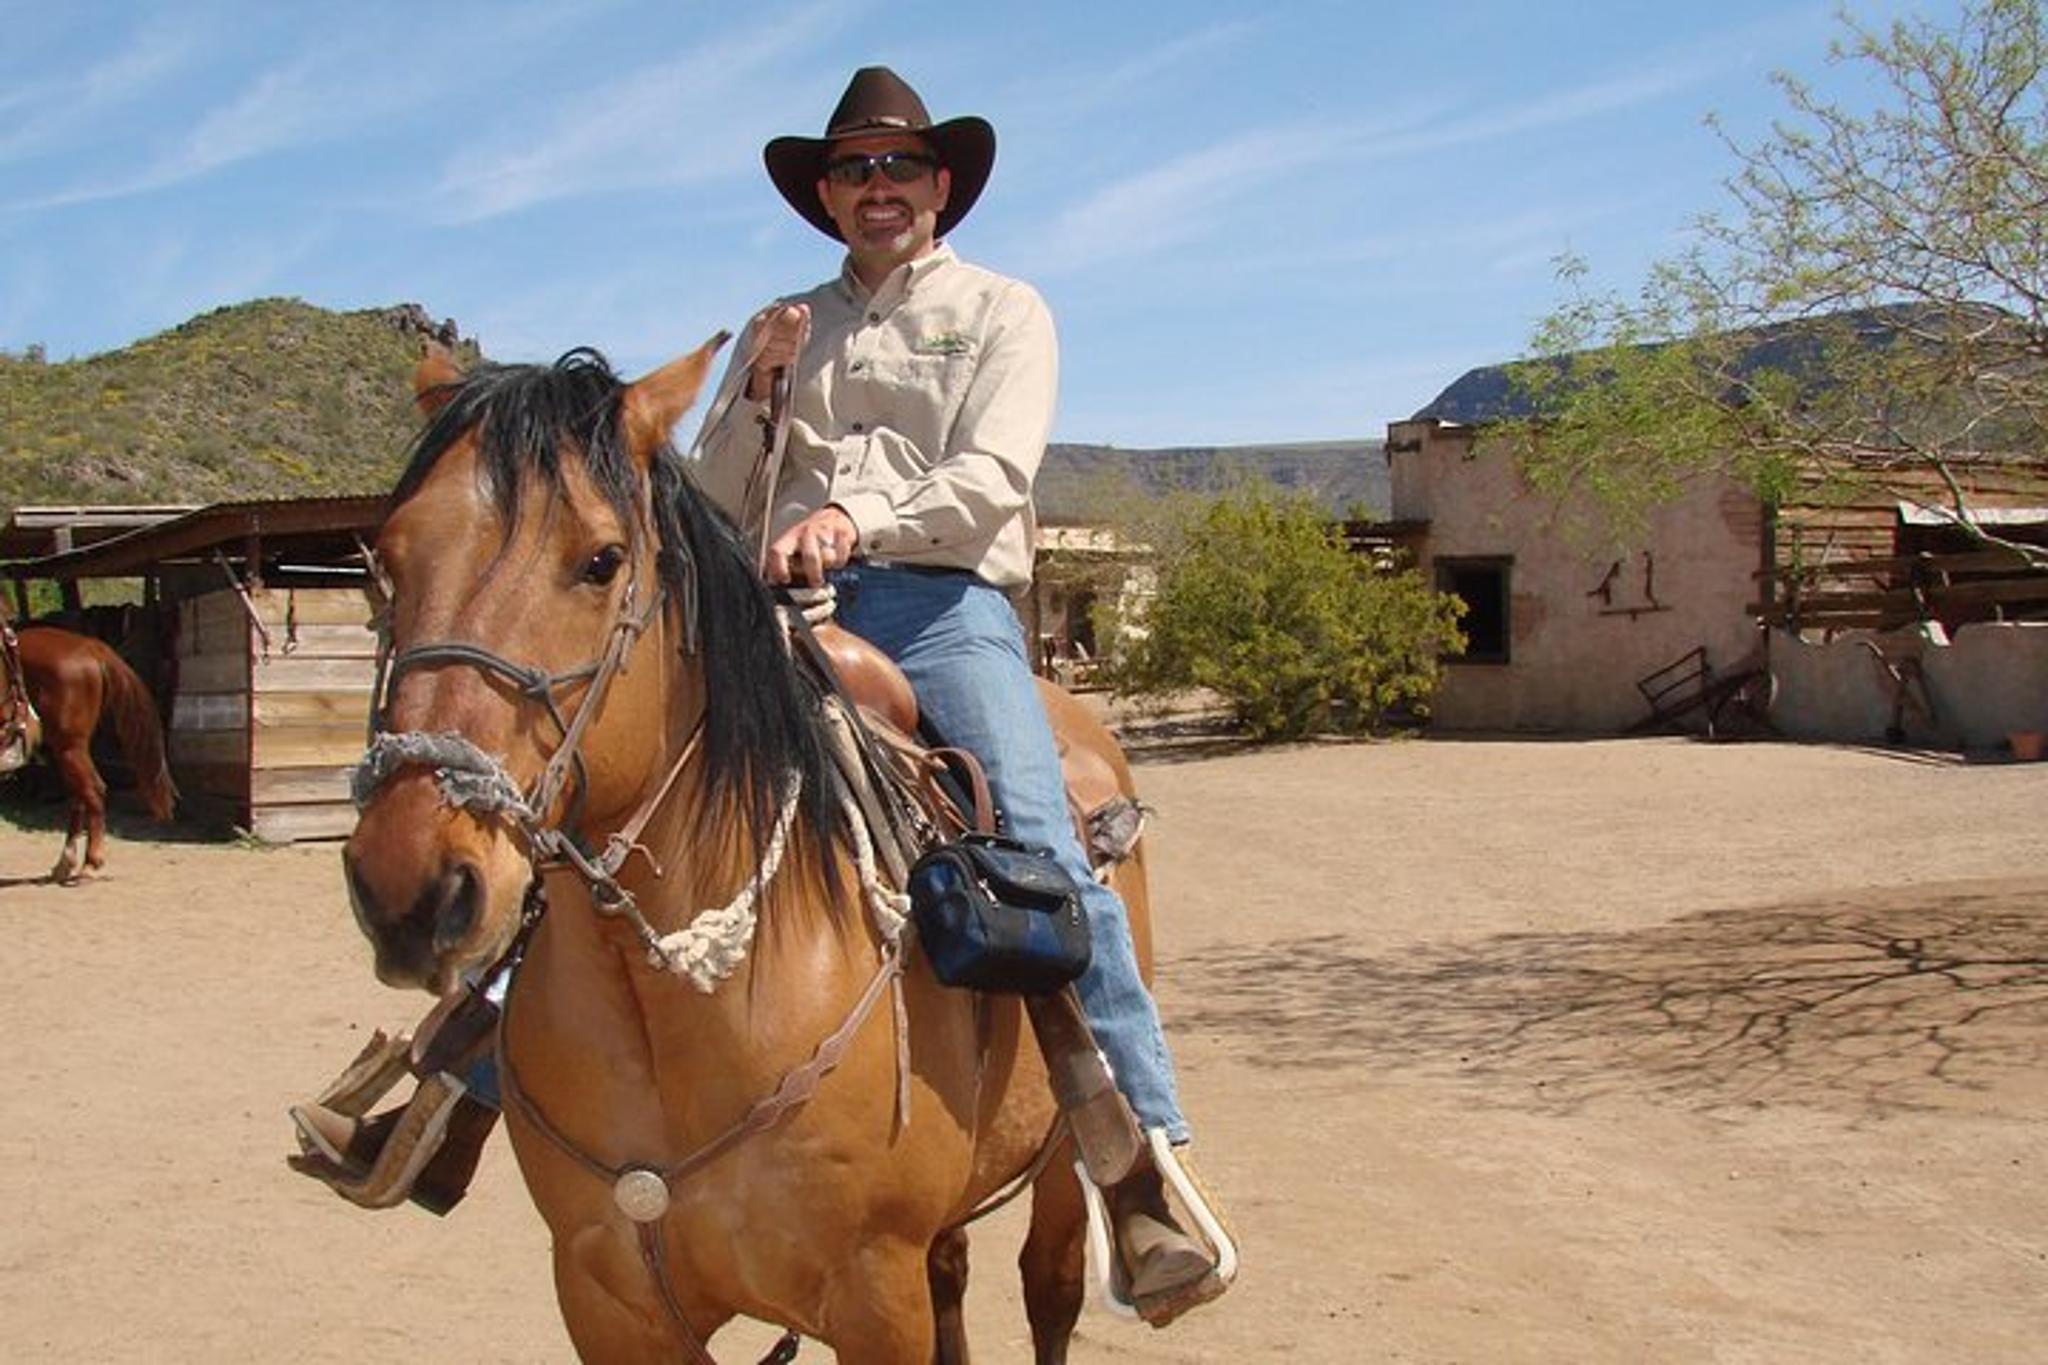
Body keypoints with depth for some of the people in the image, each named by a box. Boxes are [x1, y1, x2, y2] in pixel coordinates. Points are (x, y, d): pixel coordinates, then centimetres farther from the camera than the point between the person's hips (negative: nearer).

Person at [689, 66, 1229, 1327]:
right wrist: (758, 393, 1)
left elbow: (992, 477, -3)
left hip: (944, 602, -4)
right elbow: (716, 505, 19)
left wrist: (859, 521, -21)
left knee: (1046, 863, -23)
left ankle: (1146, 1190, -25)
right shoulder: (780, 330, 26)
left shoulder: (1003, 311, 15)